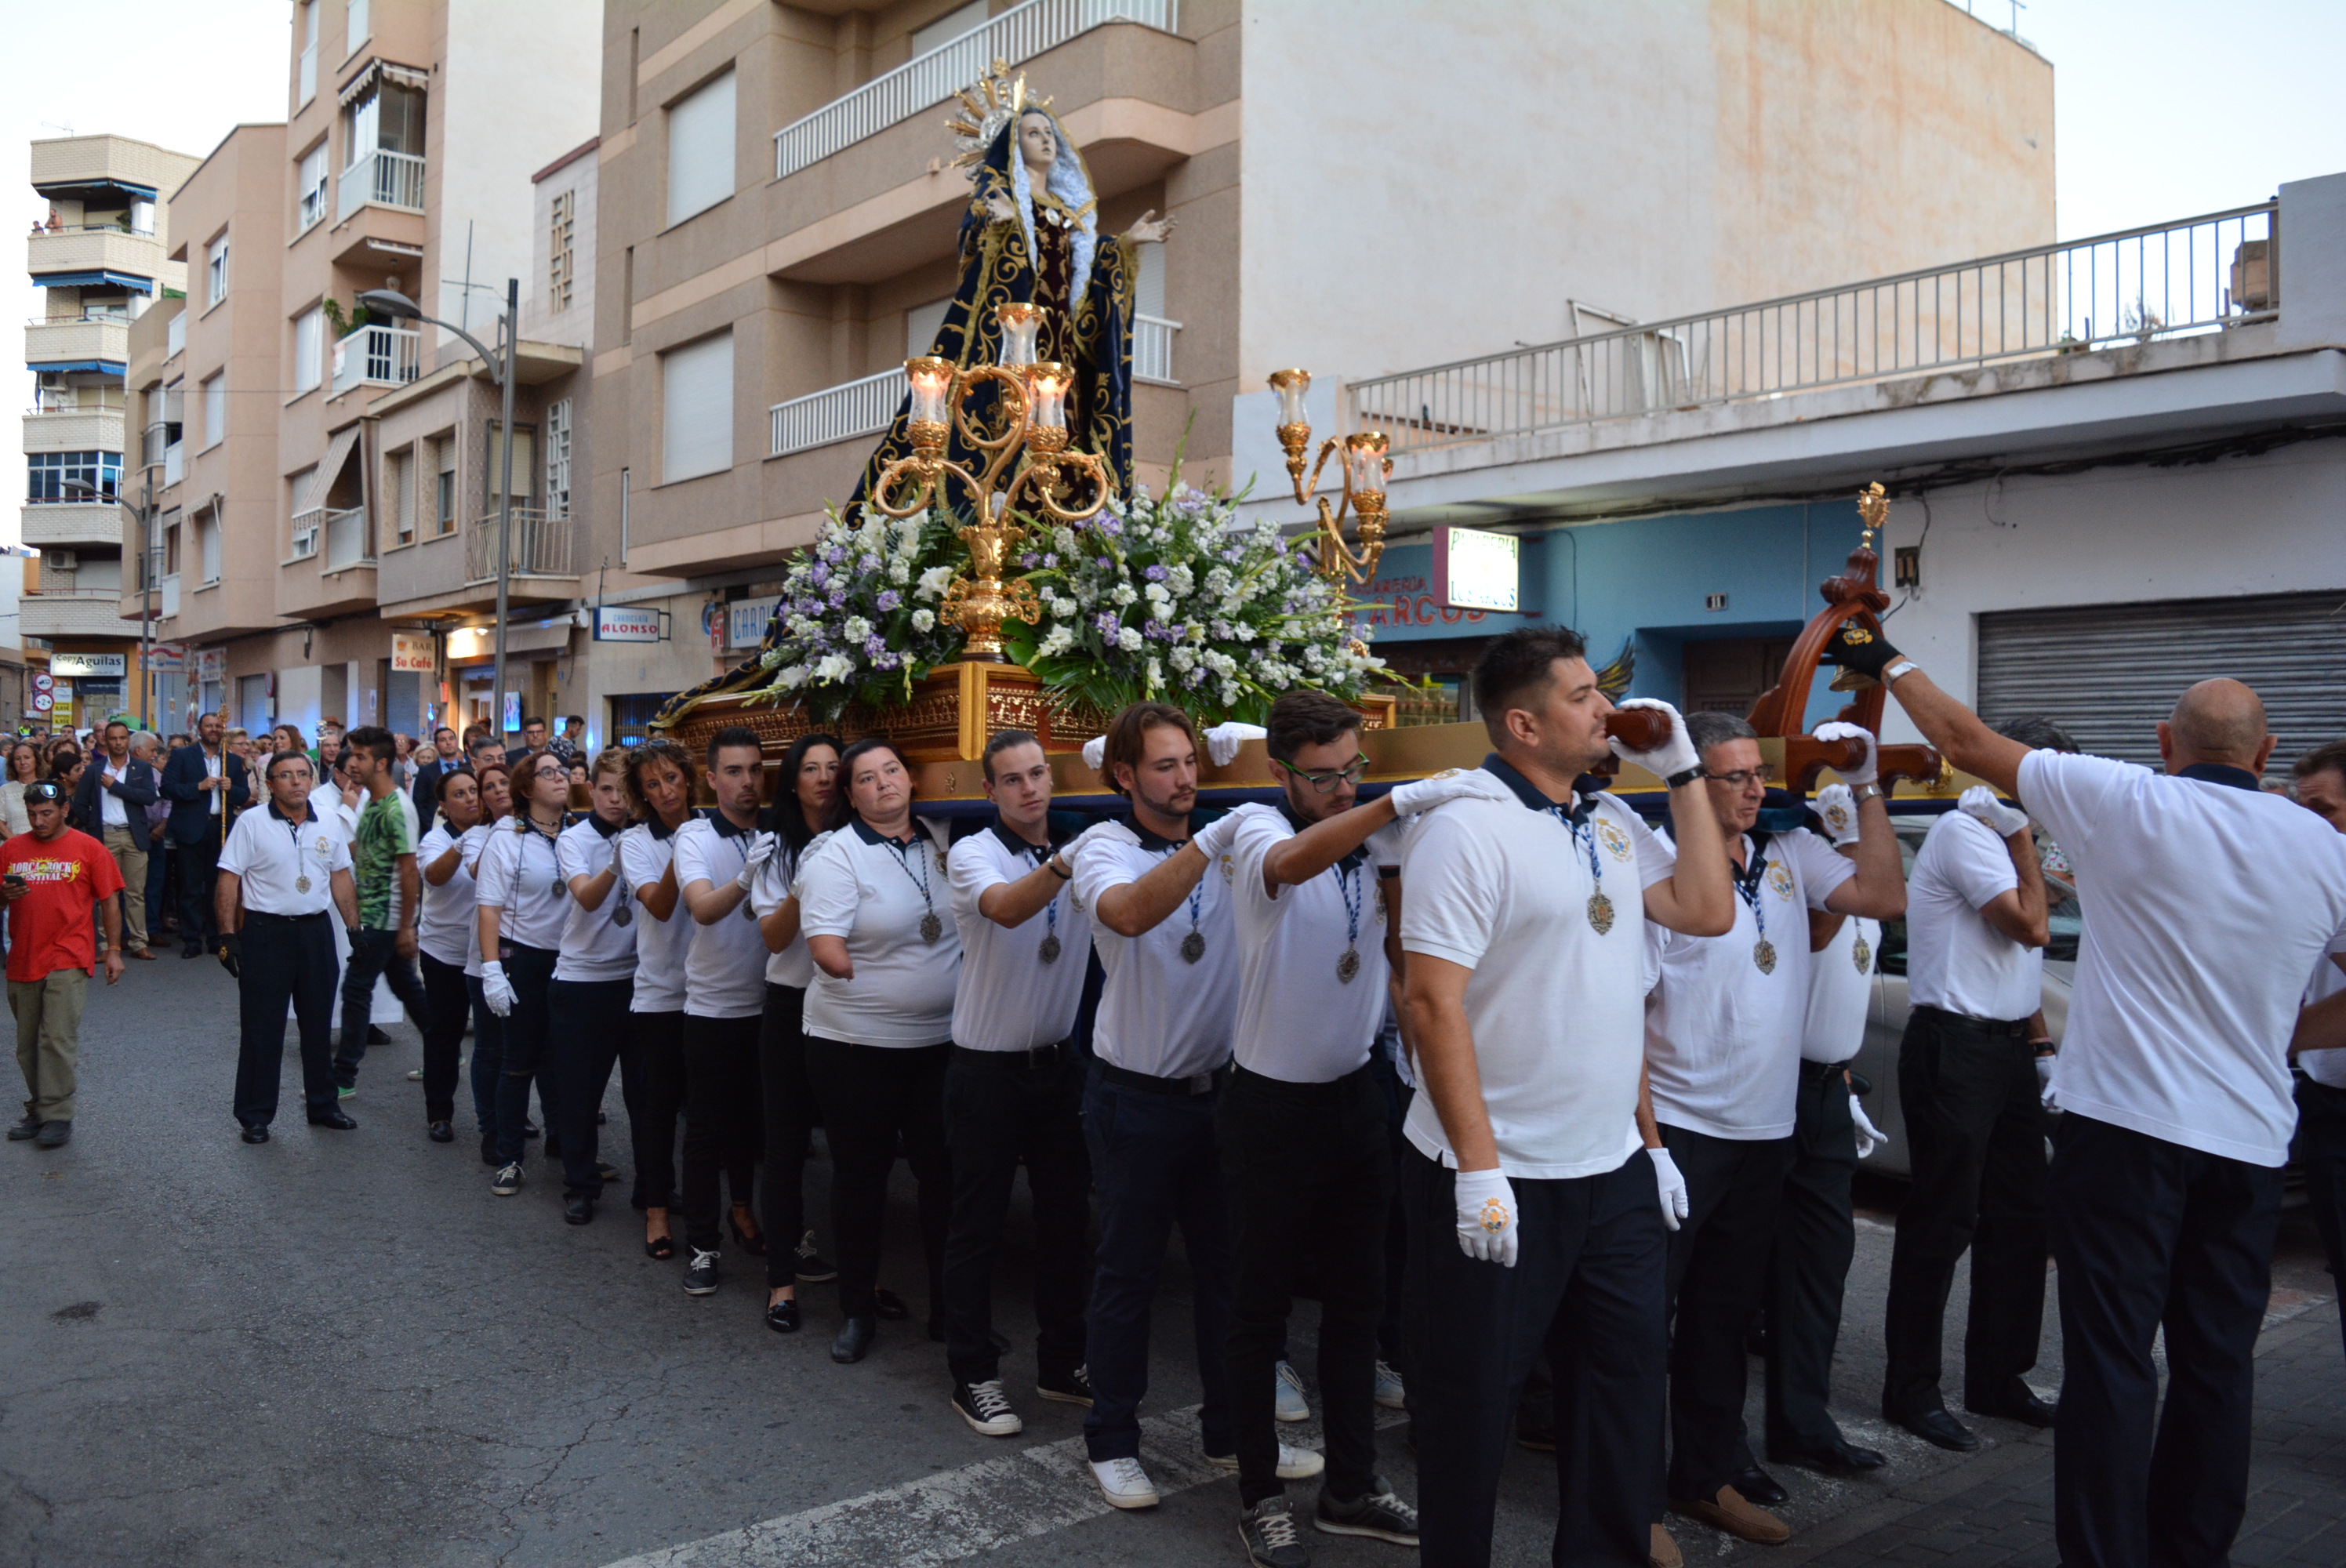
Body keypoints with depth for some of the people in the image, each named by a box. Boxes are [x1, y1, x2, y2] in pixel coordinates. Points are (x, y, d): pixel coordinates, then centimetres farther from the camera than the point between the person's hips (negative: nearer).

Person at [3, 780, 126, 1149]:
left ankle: (57, 1117, -1)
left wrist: (114, 950, -1)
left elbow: (108, 902, 2)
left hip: (67, 960, -4)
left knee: (59, 1039, -8)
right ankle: (38, 1111, 22)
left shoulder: (88, 849, -1)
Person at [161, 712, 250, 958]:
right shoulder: (182, 756, 4)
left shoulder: (234, 761, 13)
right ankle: (191, 940, 6)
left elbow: (245, 795, 10)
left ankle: (216, 937, 15)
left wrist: (231, 788, -10)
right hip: (191, 829, -2)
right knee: (191, 888, 1)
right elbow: (167, 786, -6)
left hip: (221, 828, 3)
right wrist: (198, 786, -16)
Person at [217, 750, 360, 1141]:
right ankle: (255, 1116, 12)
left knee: (319, 1024, 13)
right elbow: (228, 881, -9)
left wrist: (355, 927, 7)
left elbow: (341, 878, 11)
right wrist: (227, 935, -14)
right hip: (266, 932, -4)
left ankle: (323, 1105, 25)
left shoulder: (328, 826, 6)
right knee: (261, 1029, 2)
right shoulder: (251, 823, -7)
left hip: (316, 930, 4)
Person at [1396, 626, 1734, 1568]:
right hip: (1502, 1179, -7)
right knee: (1473, 1402, 8)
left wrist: (1683, 771, 3)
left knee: (1624, 1378, 17)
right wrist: (1478, 1168, -22)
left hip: (1616, 1171, 7)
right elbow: (1432, 1003, -19)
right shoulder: (1466, 828, -15)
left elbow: (1707, 913, 4)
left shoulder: (1610, 819, 10)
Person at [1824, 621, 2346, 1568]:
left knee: (2111, 1359, -1)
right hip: (2251, 1136, 5)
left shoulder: (2128, 805, -8)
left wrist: (1889, 664, 12)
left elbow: (1967, 744, -1)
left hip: (2125, 1121, -4)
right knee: (2218, 1362, 14)